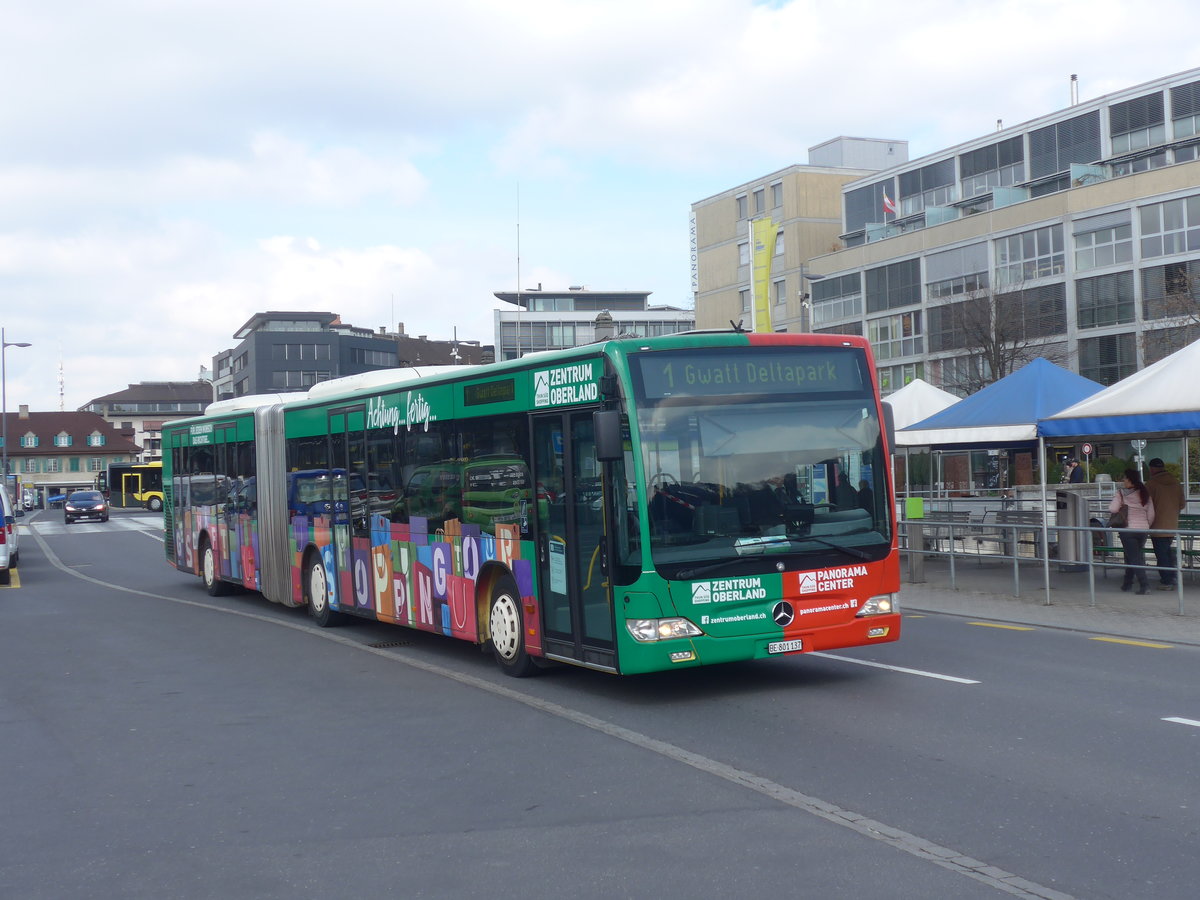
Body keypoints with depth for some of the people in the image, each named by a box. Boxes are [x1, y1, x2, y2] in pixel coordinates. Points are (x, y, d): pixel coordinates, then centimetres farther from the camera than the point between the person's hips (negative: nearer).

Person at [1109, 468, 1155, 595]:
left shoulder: (1121, 494, -9)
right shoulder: (1145, 494, 5)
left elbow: (1113, 509, -20)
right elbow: (1151, 514, 5)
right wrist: (1147, 527, 19)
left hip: (1128, 529, -5)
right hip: (1143, 529, 5)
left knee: (1134, 558, -3)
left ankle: (1144, 585, -14)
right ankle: (1127, 582, 28)